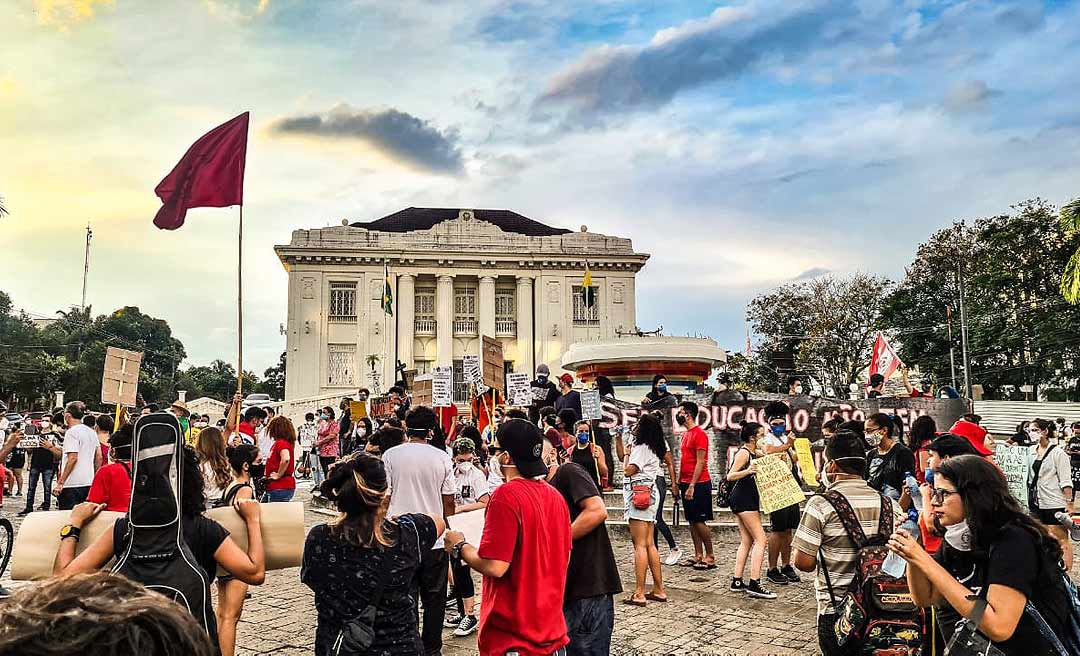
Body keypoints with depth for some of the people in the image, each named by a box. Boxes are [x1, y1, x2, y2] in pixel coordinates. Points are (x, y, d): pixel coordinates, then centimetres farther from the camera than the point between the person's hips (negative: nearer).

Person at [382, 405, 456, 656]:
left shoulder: (391, 455, -5)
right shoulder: (442, 458, -3)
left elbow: (384, 497, -2)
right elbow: (449, 503, 2)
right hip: (435, 539, 1)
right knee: (434, 597, 13)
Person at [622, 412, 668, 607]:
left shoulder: (641, 448, -13)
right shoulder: (655, 447, 17)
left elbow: (628, 470, -16)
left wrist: (628, 453, -1)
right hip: (649, 494, 10)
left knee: (640, 544, -9)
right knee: (649, 544, 13)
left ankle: (639, 594, -8)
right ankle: (659, 590, 17)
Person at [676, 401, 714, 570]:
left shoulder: (699, 434, -12)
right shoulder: (686, 434, 15)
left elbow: (700, 462, -17)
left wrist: (692, 486, -20)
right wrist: (678, 483, 15)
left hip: (698, 484, -9)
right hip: (686, 484, 9)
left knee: (699, 521, -6)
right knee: (692, 521, 10)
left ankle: (710, 557, 3)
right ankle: (698, 556, 15)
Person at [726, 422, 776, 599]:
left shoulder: (754, 453, 14)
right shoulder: (743, 453, -13)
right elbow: (730, 476, -19)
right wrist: (747, 471, -36)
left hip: (746, 499, 10)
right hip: (744, 499, -10)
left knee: (746, 541, 10)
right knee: (760, 539, -11)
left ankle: (737, 582, 12)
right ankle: (754, 584, -13)